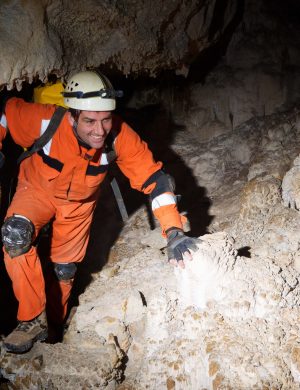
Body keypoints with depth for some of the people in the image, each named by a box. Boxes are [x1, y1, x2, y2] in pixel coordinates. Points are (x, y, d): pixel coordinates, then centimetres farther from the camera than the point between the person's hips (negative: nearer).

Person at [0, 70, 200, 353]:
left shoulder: (120, 136, -35)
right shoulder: (45, 121, -38)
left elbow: (154, 178, -32)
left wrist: (173, 231, -40)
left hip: (79, 201, 2)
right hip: (37, 189, -1)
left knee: (65, 268, 12)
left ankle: (53, 322, 42)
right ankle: (33, 320, -16)